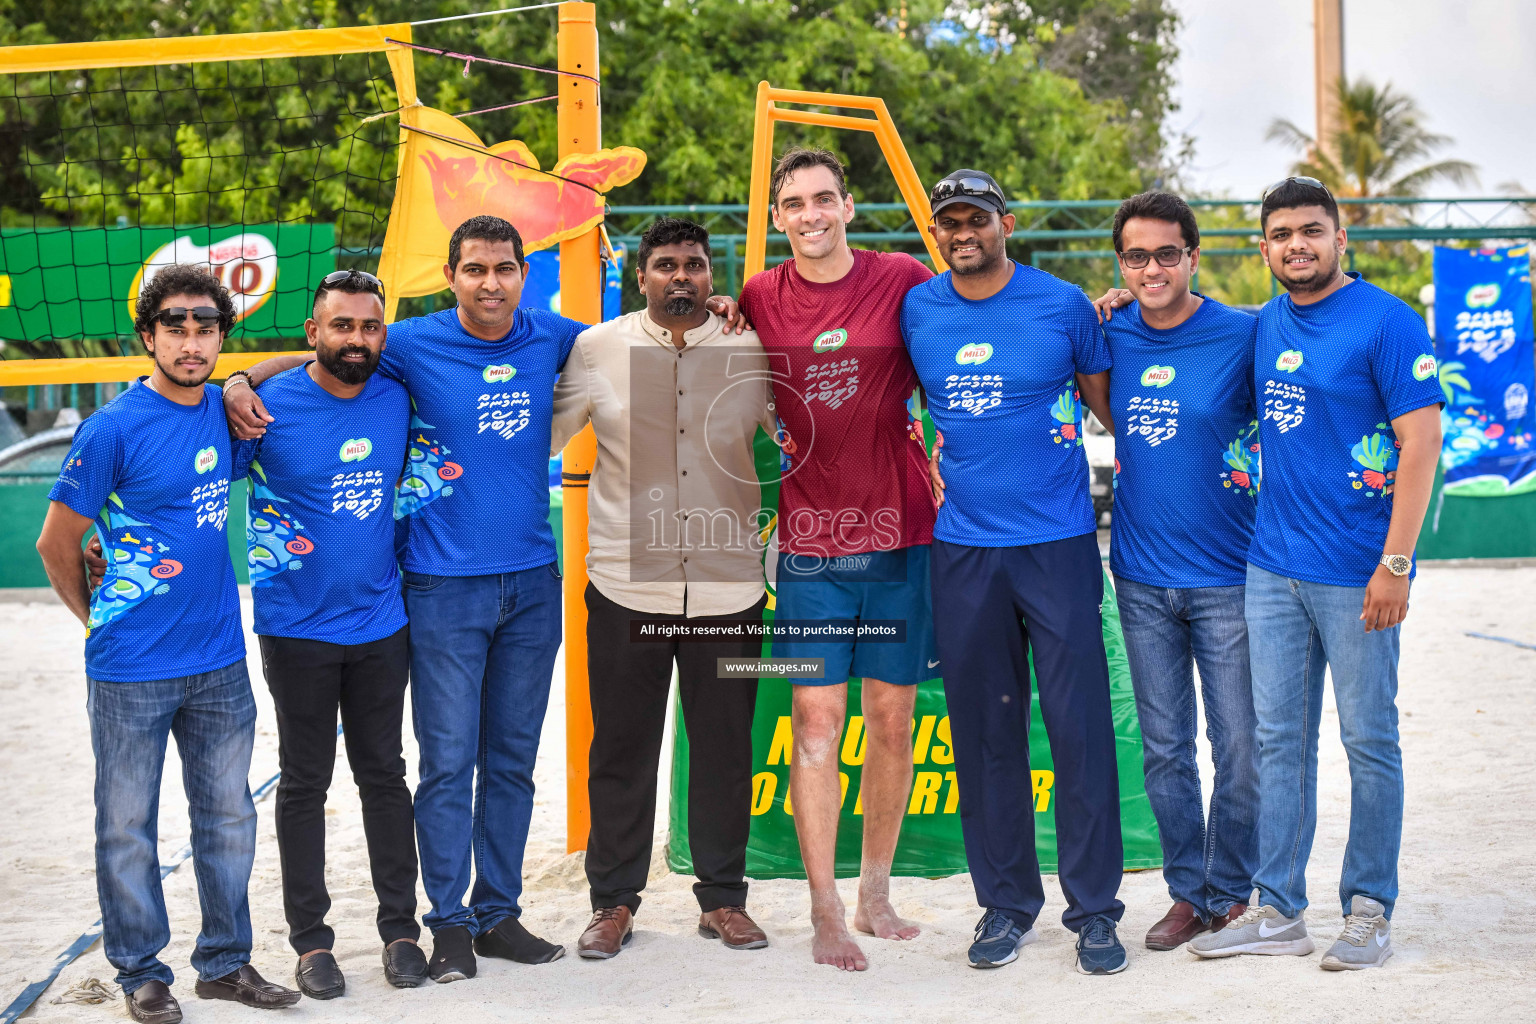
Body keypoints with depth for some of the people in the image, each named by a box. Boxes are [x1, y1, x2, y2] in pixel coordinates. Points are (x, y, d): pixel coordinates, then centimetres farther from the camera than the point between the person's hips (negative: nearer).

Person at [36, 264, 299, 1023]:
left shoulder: (225, 410, 2)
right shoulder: (114, 428, -13)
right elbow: (56, 543, -4)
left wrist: (241, 386, 9)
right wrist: (99, 618, 6)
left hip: (220, 660, 5)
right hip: (132, 670, -5)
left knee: (227, 816, 13)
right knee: (129, 825, 6)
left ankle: (226, 961, 27)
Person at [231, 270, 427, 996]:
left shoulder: (395, 400, 2)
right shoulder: (269, 407, -11)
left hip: (380, 622, 3)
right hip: (297, 629, -3)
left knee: (384, 774, 10)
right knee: (304, 784, 5)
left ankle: (400, 928, 20)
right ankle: (310, 940, 14)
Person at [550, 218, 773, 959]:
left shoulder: (753, 351, 4)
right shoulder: (597, 349, 2)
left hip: (728, 585, 1)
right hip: (627, 586, -1)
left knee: (724, 750, 8)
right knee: (621, 750, 5)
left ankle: (722, 898, 21)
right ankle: (613, 902, 18)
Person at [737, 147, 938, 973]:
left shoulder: (904, 282, -2)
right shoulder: (757, 301, 2)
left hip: (901, 533, 0)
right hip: (810, 540, 0)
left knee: (892, 717, 7)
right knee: (816, 720, -4)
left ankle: (875, 895, 22)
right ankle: (825, 915, 3)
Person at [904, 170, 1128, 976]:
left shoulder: (1062, 305, 0)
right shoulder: (916, 311, 5)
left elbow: (1107, 404, 8)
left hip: (1058, 545, -2)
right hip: (962, 551, 2)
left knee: (1080, 727, -2)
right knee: (984, 732, 7)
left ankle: (1094, 909, 8)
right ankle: (1006, 903, 18)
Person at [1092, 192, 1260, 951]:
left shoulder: (1243, 337, -7)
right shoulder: (1109, 336, 3)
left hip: (1226, 579, -3)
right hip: (1142, 580, 3)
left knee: (1239, 749, 2)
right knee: (1164, 748, 9)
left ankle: (1231, 892, 19)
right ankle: (1188, 892, 22)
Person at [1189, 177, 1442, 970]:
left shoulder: (1387, 322, -8)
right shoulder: (1264, 326, 11)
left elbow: (1420, 443, -12)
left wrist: (1395, 563, -17)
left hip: (1356, 573, -6)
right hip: (1272, 567, 6)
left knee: (1369, 740, 4)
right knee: (1278, 739, 9)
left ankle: (1370, 910, 15)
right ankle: (1277, 910, 16)